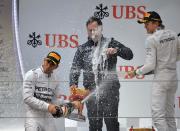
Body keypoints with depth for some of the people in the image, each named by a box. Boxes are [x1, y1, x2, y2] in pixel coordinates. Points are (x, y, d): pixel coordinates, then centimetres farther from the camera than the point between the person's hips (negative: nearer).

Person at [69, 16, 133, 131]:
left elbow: (129, 54, 0)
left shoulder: (111, 43, 8)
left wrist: (117, 50, -20)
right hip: (91, 91, 2)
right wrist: (73, 84, -11)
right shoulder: (83, 49, 14)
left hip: (110, 91, -2)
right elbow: (75, 68, 7)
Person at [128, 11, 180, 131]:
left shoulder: (151, 39, -13)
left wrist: (136, 72, 0)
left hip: (161, 79, -7)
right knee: (169, 115, 14)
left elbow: (150, 65, -14)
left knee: (158, 116, -8)